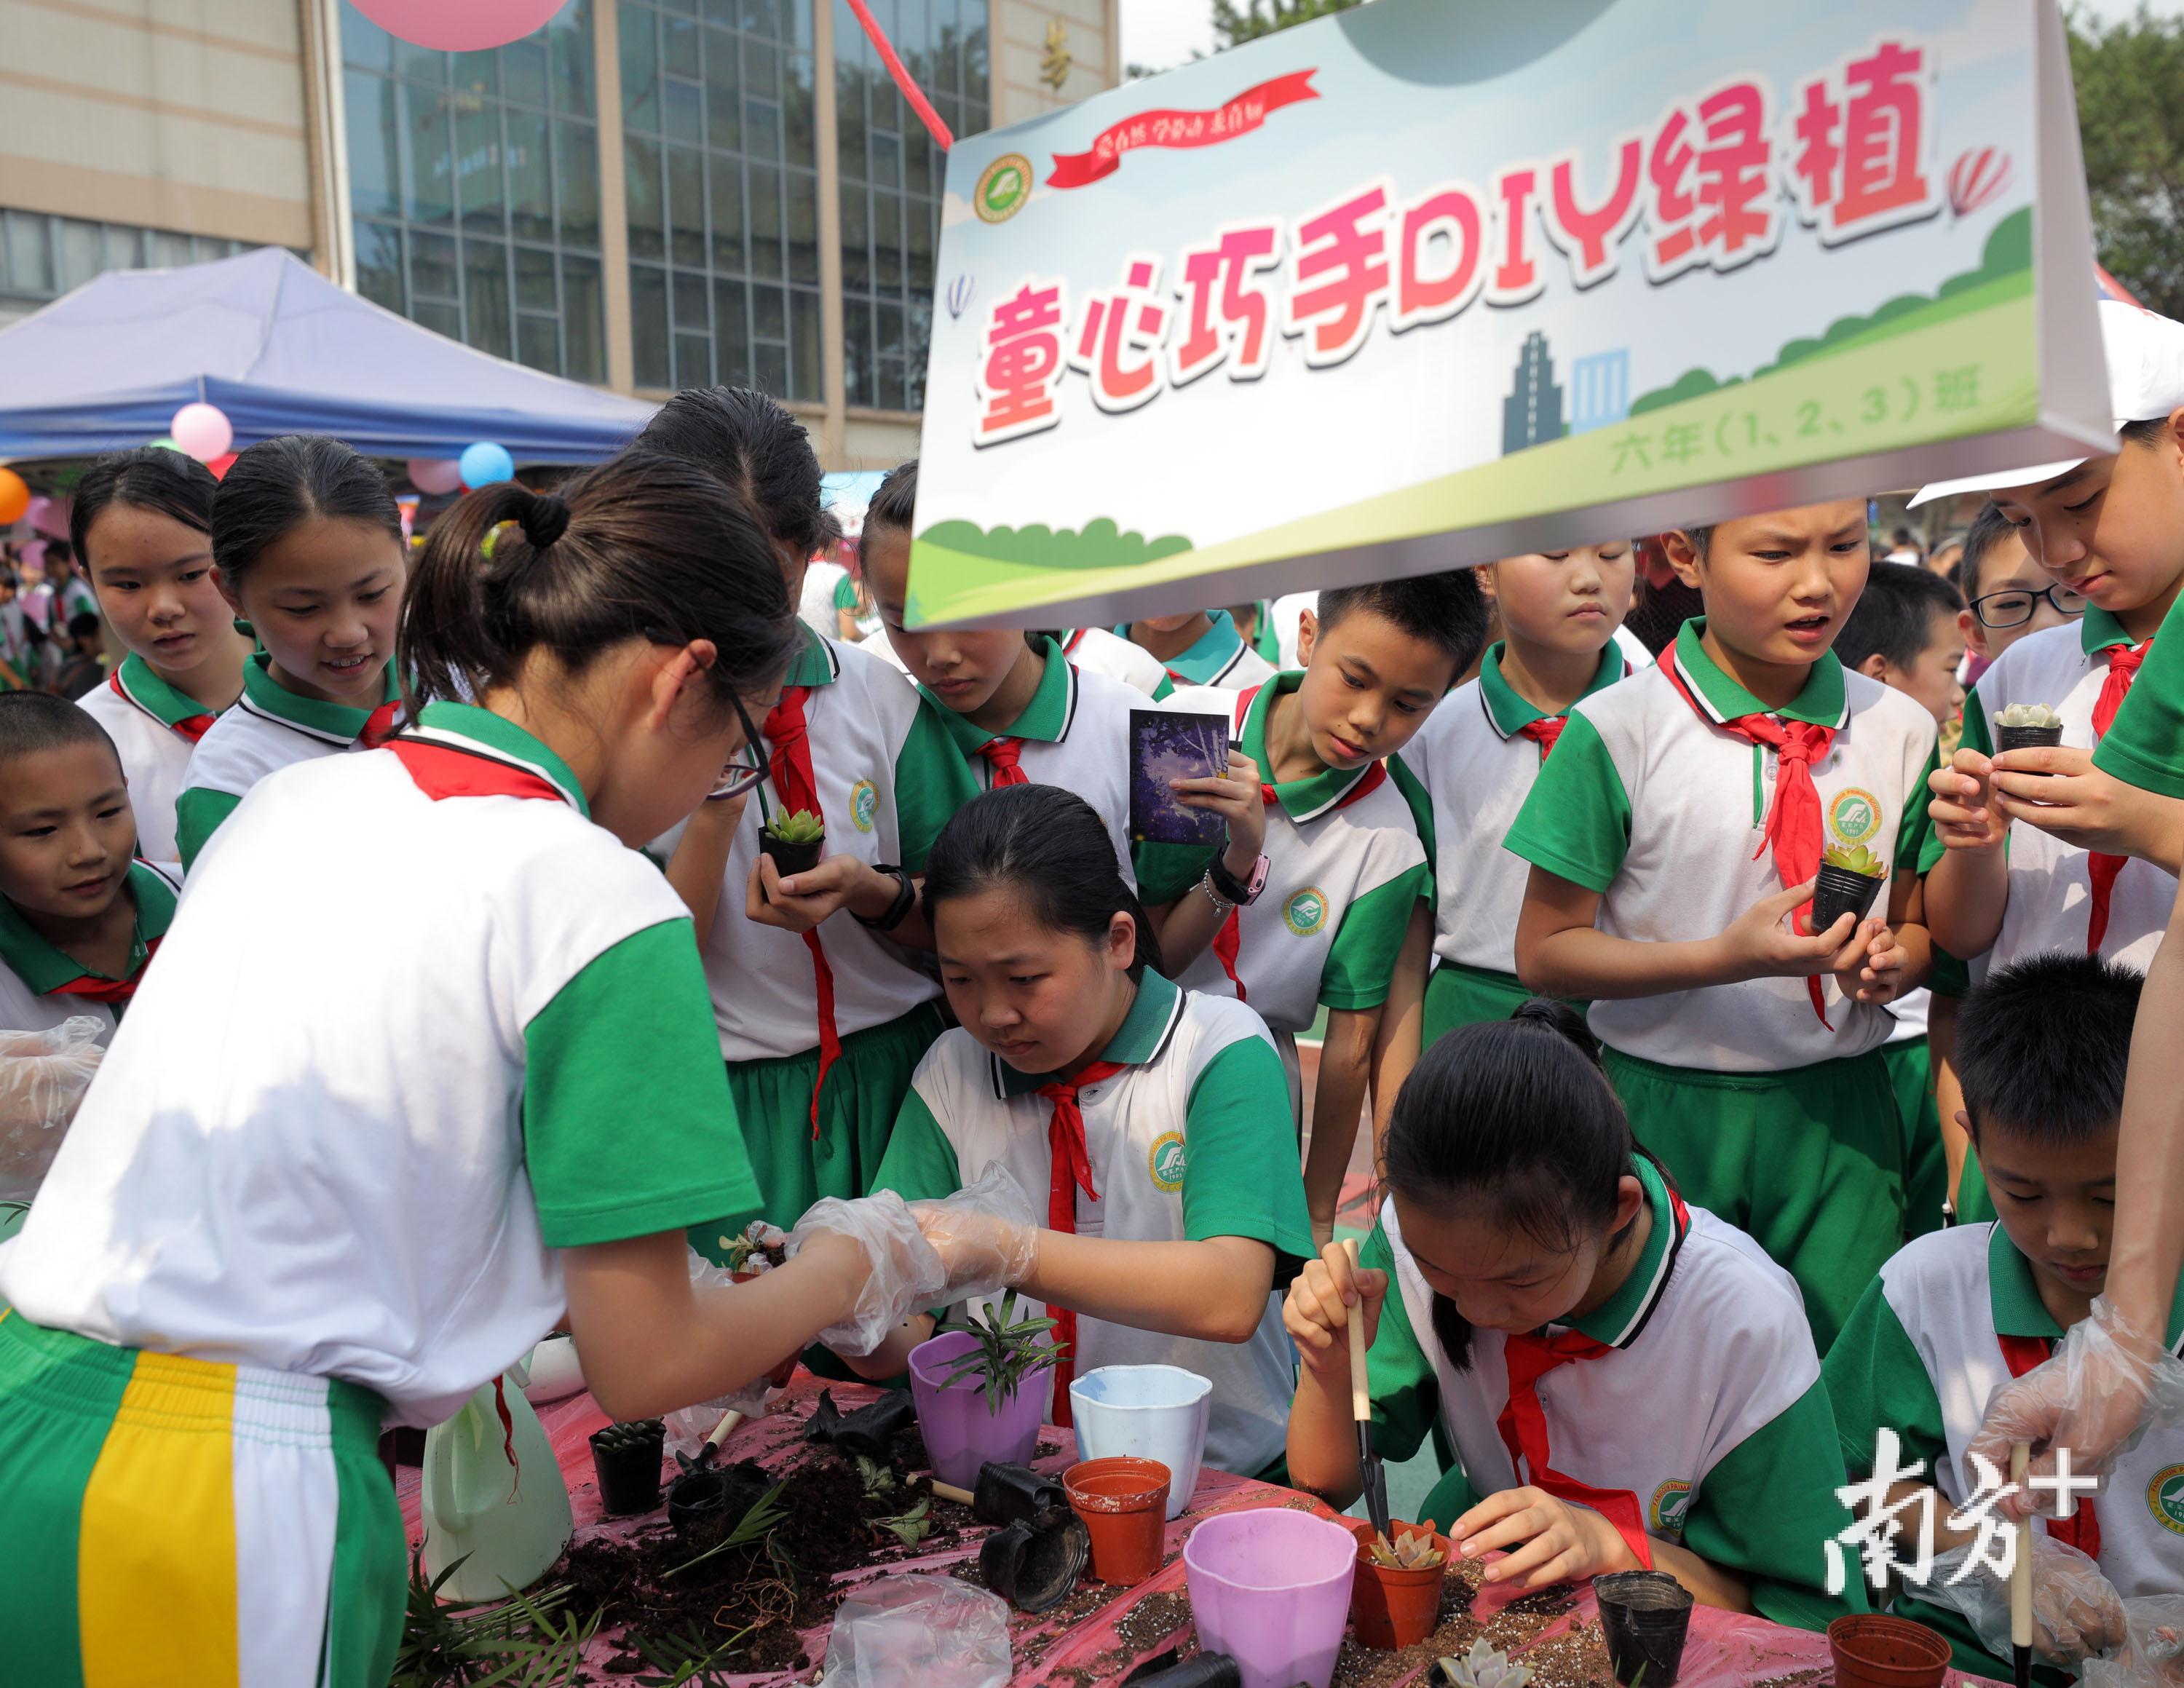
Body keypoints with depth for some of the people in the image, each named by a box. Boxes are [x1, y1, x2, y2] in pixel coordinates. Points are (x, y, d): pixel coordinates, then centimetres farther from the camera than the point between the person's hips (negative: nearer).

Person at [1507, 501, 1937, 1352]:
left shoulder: (1901, 729, 2)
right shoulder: (1615, 730, -11)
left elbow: (1918, 925, 14)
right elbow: (1544, 951, -8)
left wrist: (1893, 960, -10)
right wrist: (1727, 956, -20)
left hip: (1841, 1110, 3)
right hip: (1663, 1111, -3)